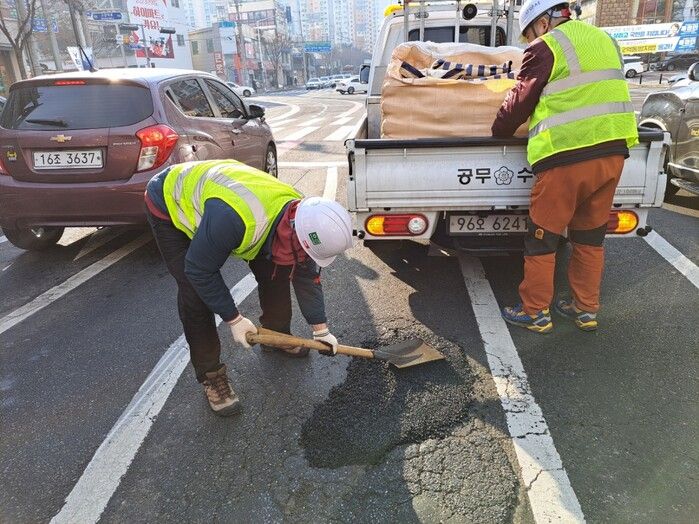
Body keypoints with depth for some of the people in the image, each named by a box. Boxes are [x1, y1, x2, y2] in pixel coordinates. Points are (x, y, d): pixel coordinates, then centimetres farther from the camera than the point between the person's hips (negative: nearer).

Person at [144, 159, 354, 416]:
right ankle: (210, 374, 2)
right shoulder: (232, 218, -47)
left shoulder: (299, 213, -22)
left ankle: (276, 335, 23)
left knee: (274, 270, -2)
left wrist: (321, 329, -1)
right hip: (170, 203, -5)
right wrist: (234, 319, -21)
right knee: (195, 291, -17)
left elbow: (307, 275, -7)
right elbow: (199, 271, -31)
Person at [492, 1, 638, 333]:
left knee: (542, 239, 5)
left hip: (567, 157, -7)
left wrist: (498, 132, 17)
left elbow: (519, 101, 1)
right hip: (613, 151, 8)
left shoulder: (545, 48, -5)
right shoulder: (604, 40, 18)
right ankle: (586, 309, 27)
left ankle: (535, 312, 15)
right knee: (590, 236, 17)